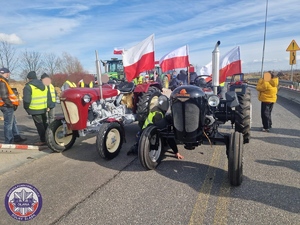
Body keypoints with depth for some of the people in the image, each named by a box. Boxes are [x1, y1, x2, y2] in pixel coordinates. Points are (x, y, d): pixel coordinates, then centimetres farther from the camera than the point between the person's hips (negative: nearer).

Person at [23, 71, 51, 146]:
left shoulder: (28, 86, -9)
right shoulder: (43, 85, 13)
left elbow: (26, 100, -14)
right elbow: (48, 97, 15)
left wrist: (26, 107, 1)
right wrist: (48, 106, 21)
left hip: (35, 109, -7)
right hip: (44, 108, 7)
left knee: (39, 125, -1)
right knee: (44, 123, 19)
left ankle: (43, 140, 2)